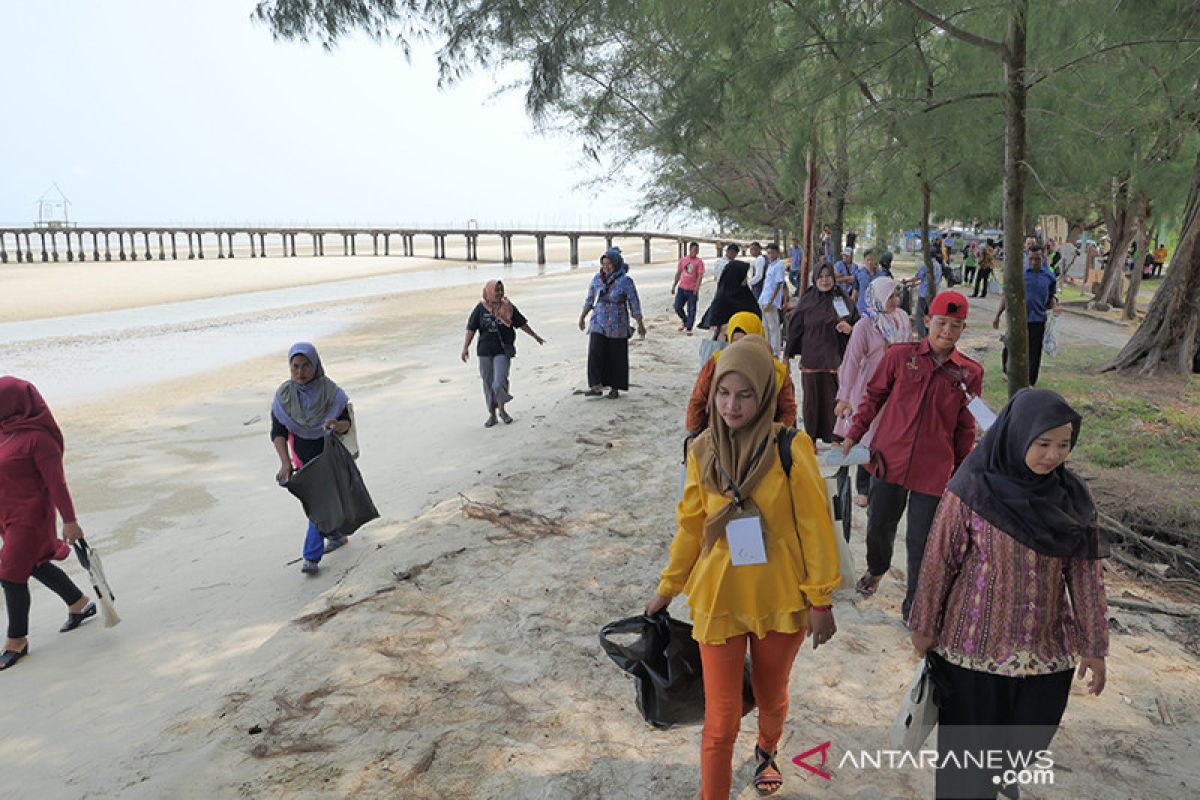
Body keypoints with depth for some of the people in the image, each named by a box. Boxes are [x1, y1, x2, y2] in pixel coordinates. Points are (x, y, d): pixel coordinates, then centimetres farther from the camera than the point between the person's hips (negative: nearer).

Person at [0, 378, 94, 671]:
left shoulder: (38, 437, -22)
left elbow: (57, 481, -20)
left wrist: (69, 521, -18)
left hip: (29, 516, -9)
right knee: (35, 565, 20)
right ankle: (80, 604, 39)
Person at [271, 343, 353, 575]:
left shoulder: (331, 391, -19)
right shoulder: (283, 394, -12)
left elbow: (346, 422, -13)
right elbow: (278, 432, -12)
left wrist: (337, 425, -38)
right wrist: (285, 462, -24)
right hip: (303, 458, 3)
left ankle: (312, 557, 1)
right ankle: (337, 535, 42)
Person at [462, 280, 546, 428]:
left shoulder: (508, 307, 0)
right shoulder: (480, 309, -1)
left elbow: (522, 324, 9)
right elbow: (471, 329, -1)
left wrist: (535, 336, 15)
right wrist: (465, 348, -9)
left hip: (503, 351, -1)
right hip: (485, 351, 1)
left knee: (500, 382, -14)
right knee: (488, 384, 9)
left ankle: (502, 409, 12)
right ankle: (492, 415, 23)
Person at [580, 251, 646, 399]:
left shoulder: (625, 281, -8)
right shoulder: (597, 279, 4)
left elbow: (634, 304, -5)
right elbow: (589, 300, 16)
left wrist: (640, 324, -4)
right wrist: (582, 317, 21)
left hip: (617, 326, -3)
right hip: (598, 324, 3)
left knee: (616, 357, 4)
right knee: (595, 353, -9)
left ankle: (615, 389, 15)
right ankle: (597, 386, -6)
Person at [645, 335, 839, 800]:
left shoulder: (791, 449, -16)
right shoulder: (703, 451, -6)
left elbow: (815, 527, -9)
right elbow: (690, 524, 5)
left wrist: (821, 601, -6)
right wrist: (667, 589, 12)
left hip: (780, 601, 0)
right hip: (718, 600, 1)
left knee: (771, 697, 24)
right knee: (722, 719, 4)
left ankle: (767, 752, 56)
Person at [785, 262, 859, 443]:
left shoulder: (843, 300, 5)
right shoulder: (807, 302, 1)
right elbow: (794, 328, 3)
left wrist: (849, 328, -12)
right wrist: (788, 355, 1)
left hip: (836, 359, 1)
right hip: (812, 359, -1)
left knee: (835, 399, 0)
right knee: (812, 399, 4)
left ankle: (836, 437, 15)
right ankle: (811, 439, 16)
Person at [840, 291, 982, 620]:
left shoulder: (970, 373, -1)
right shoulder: (900, 355, -4)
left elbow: (965, 429, 6)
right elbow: (874, 396, 6)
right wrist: (854, 434, 2)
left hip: (933, 470, 0)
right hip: (890, 460, 1)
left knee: (921, 541, 5)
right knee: (879, 525, 16)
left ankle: (914, 605, 25)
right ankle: (876, 569, 48)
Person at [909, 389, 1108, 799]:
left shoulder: (1073, 497, -4)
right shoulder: (972, 489, -16)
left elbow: (1086, 575, 2)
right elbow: (939, 562, -8)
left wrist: (1094, 645, 5)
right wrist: (924, 625, -1)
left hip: (1045, 649, 3)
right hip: (974, 644, -3)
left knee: (1026, 741, 20)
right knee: (971, 748, 11)